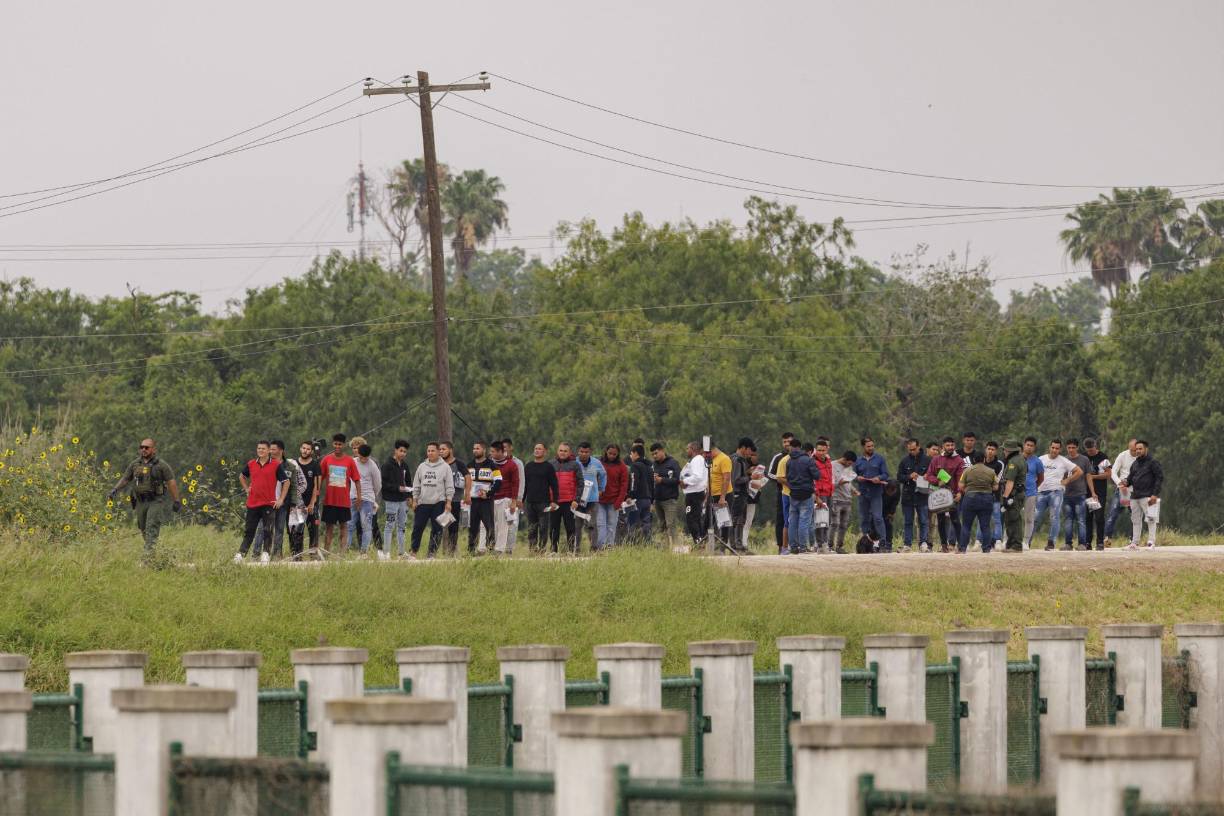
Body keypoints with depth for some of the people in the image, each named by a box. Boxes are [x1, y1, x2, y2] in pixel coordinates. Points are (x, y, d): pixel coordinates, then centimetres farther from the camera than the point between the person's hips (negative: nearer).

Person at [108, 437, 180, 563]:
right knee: (143, 529, 12)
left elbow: (171, 482, -6)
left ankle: (149, 554, -21)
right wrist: (114, 490, -1)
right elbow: (125, 479, 14)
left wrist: (176, 500, -9)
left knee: (152, 528, -16)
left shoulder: (161, 465, -6)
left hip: (156, 502, -6)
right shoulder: (135, 464, 8)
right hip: (140, 502, 6)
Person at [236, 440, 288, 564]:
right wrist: (246, 489, 14)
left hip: (269, 504, -3)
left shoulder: (276, 465, -3)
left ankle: (265, 553, 1)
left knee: (267, 530, -5)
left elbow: (286, 482, 1)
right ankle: (241, 553, 5)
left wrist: (281, 499, -4)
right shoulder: (251, 464, 8)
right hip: (252, 503, 3)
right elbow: (242, 476, 27)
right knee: (248, 530, 5)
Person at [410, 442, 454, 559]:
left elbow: (449, 486, -1)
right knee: (417, 527, 2)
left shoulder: (445, 467, 1)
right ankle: (414, 551, 10)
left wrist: (448, 502, -7)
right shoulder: (421, 467, 11)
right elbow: (416, 485, 14)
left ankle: (432, 553, 3)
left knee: (437, 529, -2)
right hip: (423, 503, 3)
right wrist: (414, 500, 8)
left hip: (439, 503, -3)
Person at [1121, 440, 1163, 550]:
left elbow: (1160, 478, -7)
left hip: (1148, 497, -7)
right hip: (1135, 497, 7)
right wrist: (1126, 482, -2)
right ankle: (1134, 542, 14)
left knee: (1151, 520, -9)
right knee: (1135, 520, 9)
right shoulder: (1135, 464, 17)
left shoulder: (1153, 463, -3)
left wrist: (1155, 494, -15)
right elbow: (1131, 477, 24)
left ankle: (1151, 542, -8)